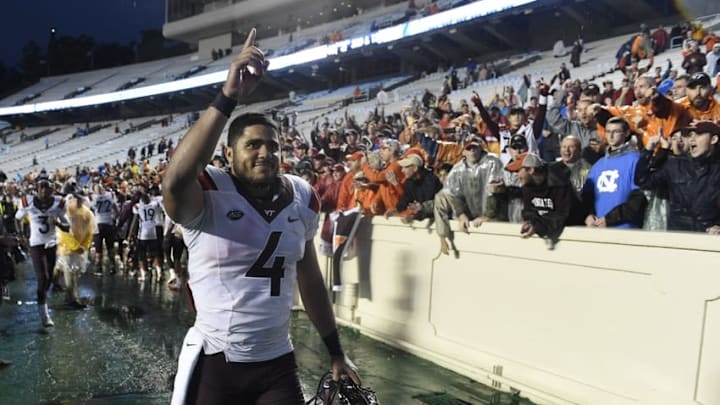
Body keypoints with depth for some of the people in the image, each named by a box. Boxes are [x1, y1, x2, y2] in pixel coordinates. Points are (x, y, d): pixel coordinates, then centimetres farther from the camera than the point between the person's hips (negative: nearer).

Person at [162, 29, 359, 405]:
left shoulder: (302, 198, 1)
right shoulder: (208, 193, -13)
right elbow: (174, 184, -39)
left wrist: (335, 352, 13)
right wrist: (229, 97, -41)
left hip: (278, 363, 3)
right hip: (214, 362, -3)